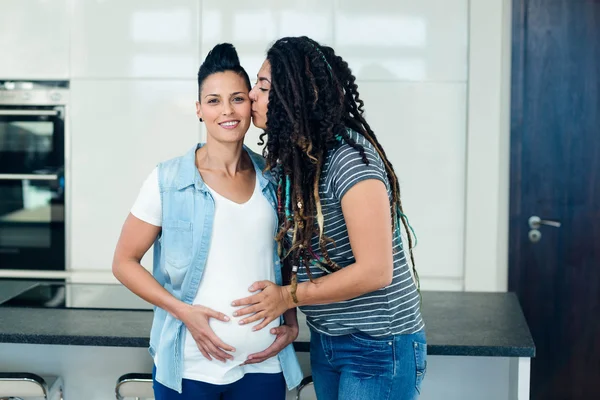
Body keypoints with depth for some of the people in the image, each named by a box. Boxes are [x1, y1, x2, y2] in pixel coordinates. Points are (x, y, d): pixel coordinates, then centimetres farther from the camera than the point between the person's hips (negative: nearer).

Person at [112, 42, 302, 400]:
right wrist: (183, 310, -13)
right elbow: (124, 262, -2)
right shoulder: (168, 180, -6)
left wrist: (291, 321, 3)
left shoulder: (272, 179, 3)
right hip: (189, 368, -2)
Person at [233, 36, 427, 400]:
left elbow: (374, 271, -24)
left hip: (379, 347, -8)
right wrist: (288, 320, -7)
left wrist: (289, 296, -14)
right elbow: (299, 251, 8)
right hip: (326, 340, 8)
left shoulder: (350, 158, -22)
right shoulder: (294, 157, 3)